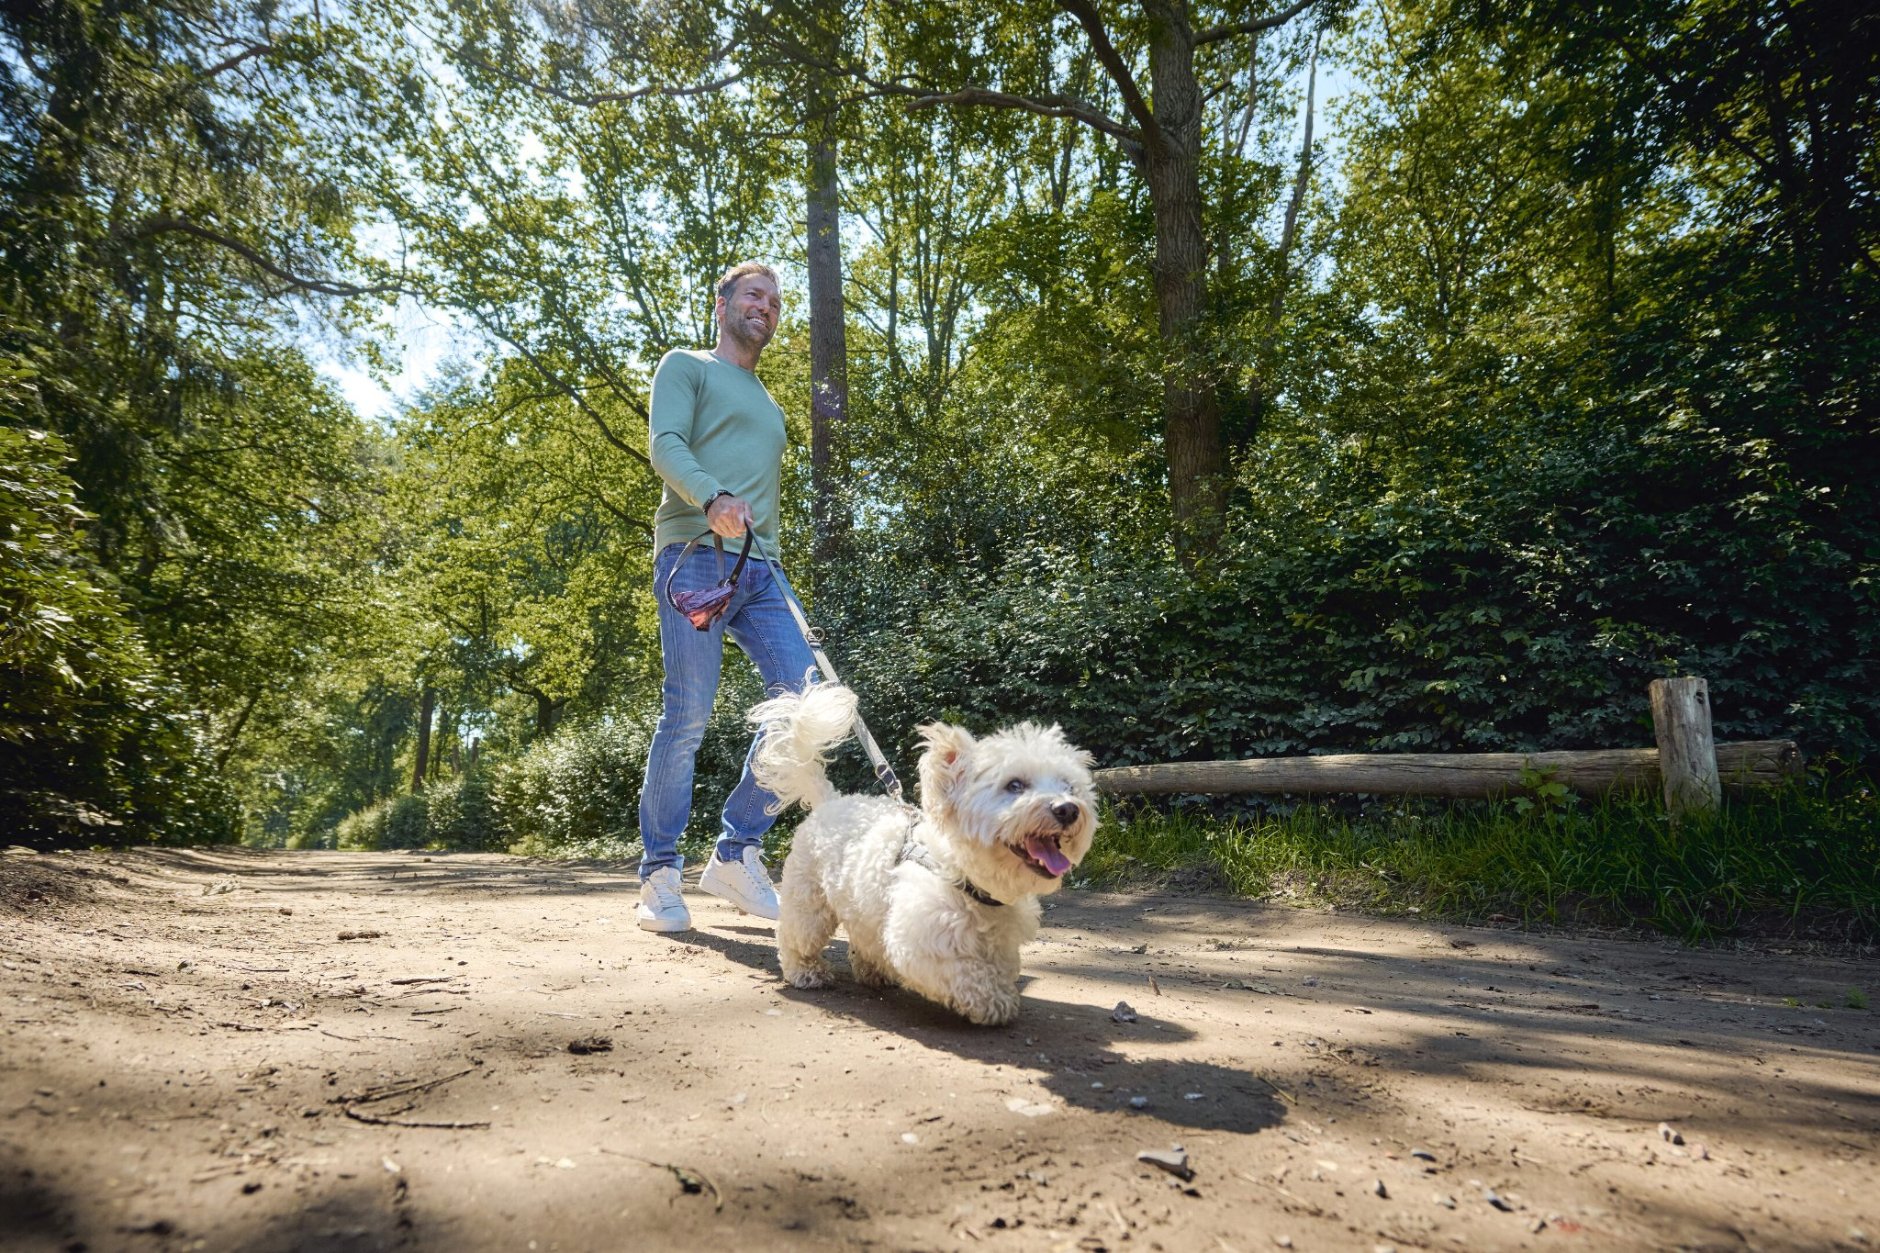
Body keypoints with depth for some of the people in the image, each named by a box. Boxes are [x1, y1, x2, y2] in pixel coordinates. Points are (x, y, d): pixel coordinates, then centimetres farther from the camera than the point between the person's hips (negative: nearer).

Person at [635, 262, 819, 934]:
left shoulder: (768, 405, 32)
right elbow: (666, 446, -7)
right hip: (696, 555, -6)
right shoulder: (686, 366, 12)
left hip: (760, 569, 6)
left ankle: (737, 850, 1)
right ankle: (660, 874, 3)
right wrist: (714, 498, -27)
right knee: (687, 717, -9)